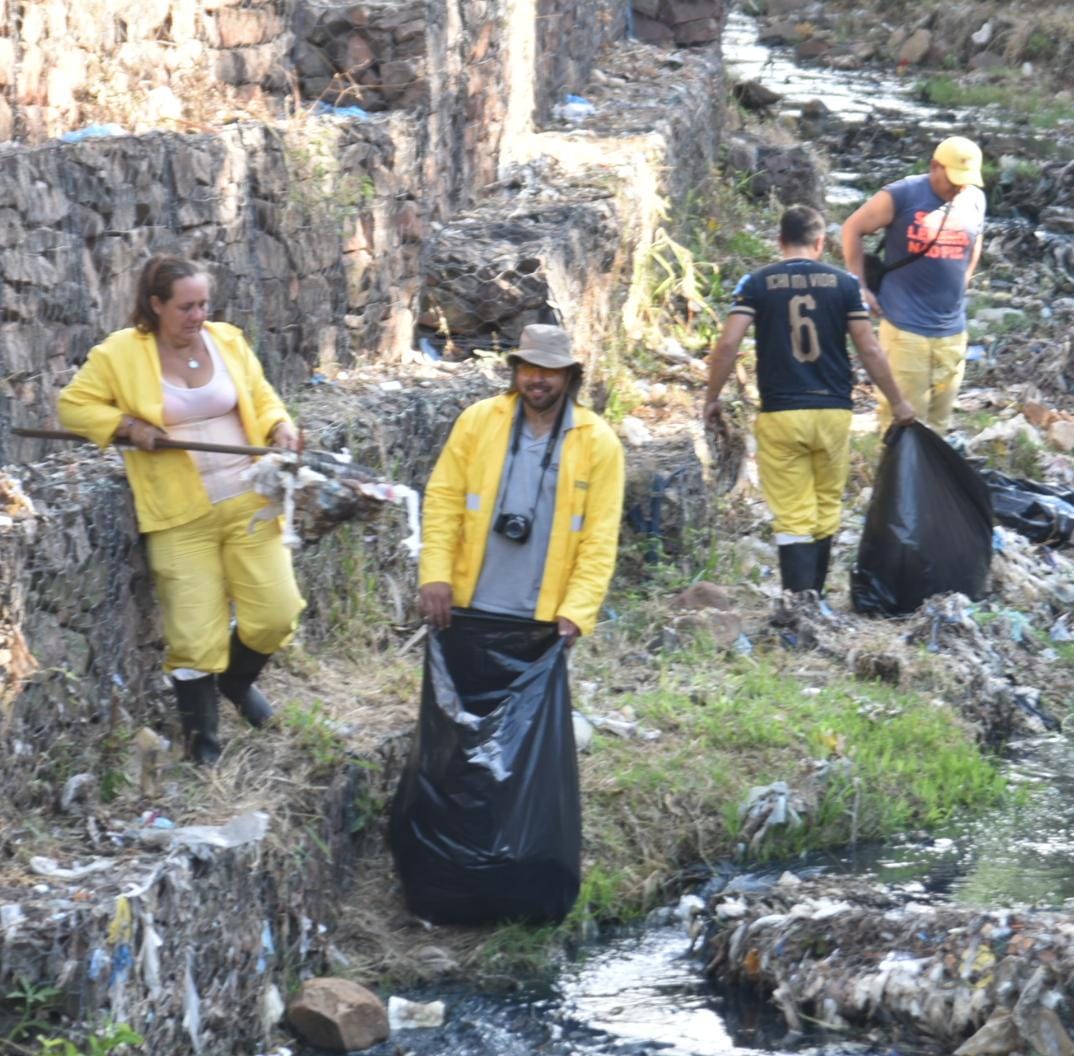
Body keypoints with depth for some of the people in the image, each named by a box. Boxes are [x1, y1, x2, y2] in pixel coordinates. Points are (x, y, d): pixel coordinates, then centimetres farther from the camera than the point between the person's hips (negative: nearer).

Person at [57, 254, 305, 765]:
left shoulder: (227, 341, 5)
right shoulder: (121, 353, -5)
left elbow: (262, 399, 12)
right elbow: (74, 404, 0)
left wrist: (281, 426, -8)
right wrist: (128, 426, -12)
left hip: (248, 503, 3)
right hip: (181, 518, -3)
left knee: (275, 612, 2)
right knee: (194, 632, -2)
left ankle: (237, 680, 34)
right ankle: (202, 736, 16)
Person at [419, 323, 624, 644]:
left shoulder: (598, 441, -3)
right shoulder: (478, 420, 1)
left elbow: (599, 540, -5)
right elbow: (444, 499, 2)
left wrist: (575, 613, -14)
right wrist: (435, 576, -8)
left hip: (542, 620, -2)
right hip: (469, 608, 2)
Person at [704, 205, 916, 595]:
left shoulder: (757, 283, 0)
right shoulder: (844, 283, 2)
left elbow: (728, 343, -9)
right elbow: (869, 350, 1)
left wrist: (712, 399, 1)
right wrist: (897, 402, 11)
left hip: (780, 415, -1)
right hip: (833, 412, 1)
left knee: (792, 518, -2)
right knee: (825, 511, 16)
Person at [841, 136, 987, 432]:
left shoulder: (975, 199, 4)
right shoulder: (902, 195, -11)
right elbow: (852, 229, -2)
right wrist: (860, 288, -3)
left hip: (952, 331, 5)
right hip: (905, 328, -5)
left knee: (939, 423, 10)